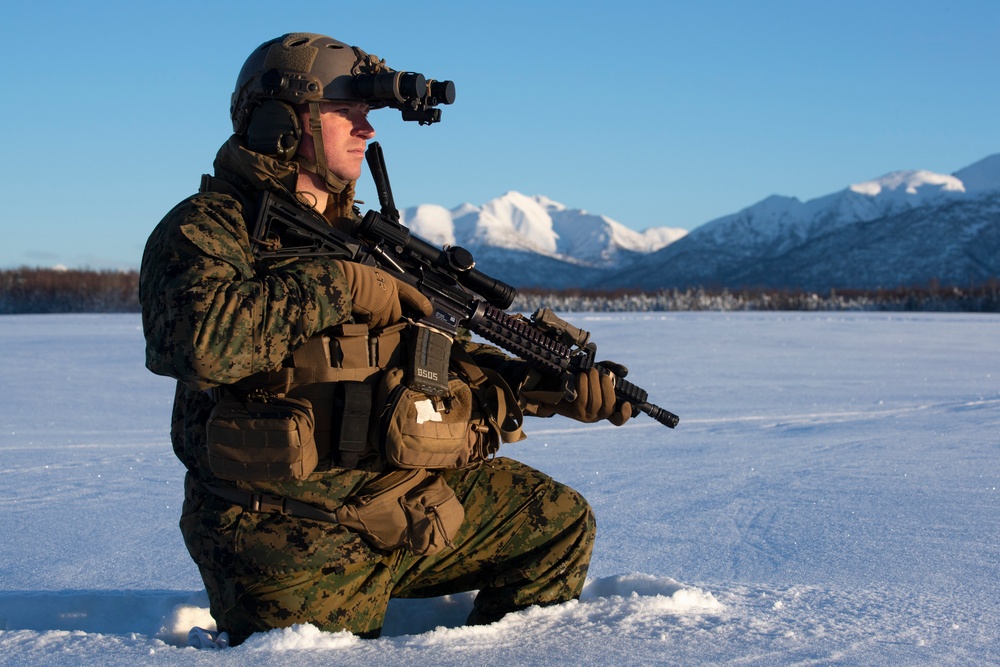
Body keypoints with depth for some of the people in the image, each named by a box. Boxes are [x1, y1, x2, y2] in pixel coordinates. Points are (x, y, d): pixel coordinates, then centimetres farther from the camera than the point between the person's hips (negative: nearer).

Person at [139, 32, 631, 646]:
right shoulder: (205, 230, -9)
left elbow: (446, 360, 20)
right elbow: (200, 339, -31)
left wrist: (547, 387, 5)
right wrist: (336, 284, -23)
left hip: (407, 497, 7)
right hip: (294, 540, -7)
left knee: (559, 521, 7)